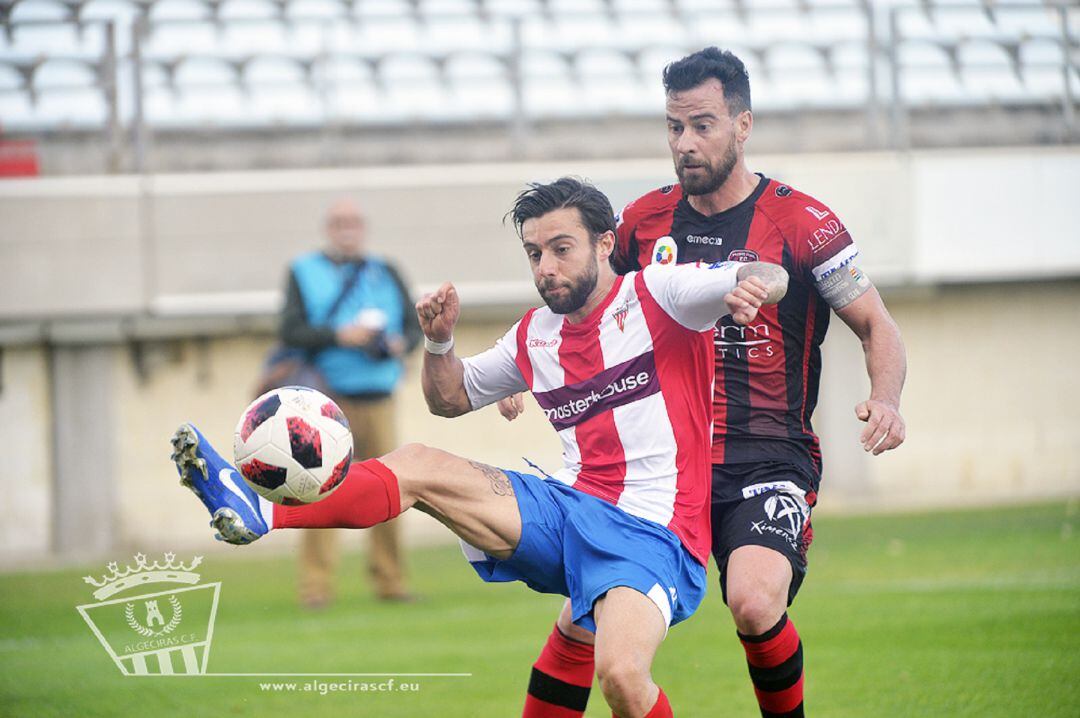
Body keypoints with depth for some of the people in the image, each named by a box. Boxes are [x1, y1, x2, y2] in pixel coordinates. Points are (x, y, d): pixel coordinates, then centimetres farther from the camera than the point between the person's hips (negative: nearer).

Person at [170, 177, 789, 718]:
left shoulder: (657, 295, -4)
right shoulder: (535, 334, 15)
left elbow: (772, 278, -16)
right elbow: (452, 398, 28)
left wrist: (752, 285, -40)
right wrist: (440, 341, 7)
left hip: (656, 536, -6)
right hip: (572, 510, 6)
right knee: (415, 465, -5)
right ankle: (258, 512, -9)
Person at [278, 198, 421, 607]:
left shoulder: (386, 274, 18)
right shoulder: (303, 273, 9)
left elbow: (413, 325, 14)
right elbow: (291, 332, -1)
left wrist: (401, 344, -8)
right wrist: (339, 336, -15)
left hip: (378, 400, 3)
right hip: (329, 400, -3)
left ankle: (390, 583, 8)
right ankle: (316, 585, -11)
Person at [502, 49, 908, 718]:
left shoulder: (801, 224, -6)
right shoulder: (644, 221, 7)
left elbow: (878, 327, 1)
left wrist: (885, 400, -19)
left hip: (769, 457, -4)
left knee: (755, 603, -29)